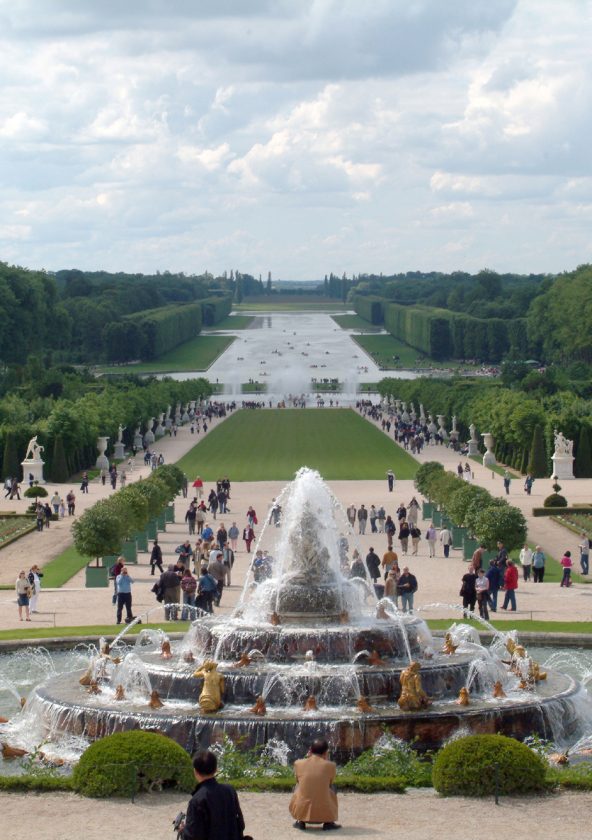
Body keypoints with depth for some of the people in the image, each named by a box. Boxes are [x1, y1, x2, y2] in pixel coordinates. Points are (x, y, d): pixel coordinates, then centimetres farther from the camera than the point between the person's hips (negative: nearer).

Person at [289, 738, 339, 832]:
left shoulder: (298, 763, 0)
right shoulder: (331, 765, -3)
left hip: (301, 812, 1)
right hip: (324, 814, -1)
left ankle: (300, 821, 22)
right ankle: (328, 822, 19)